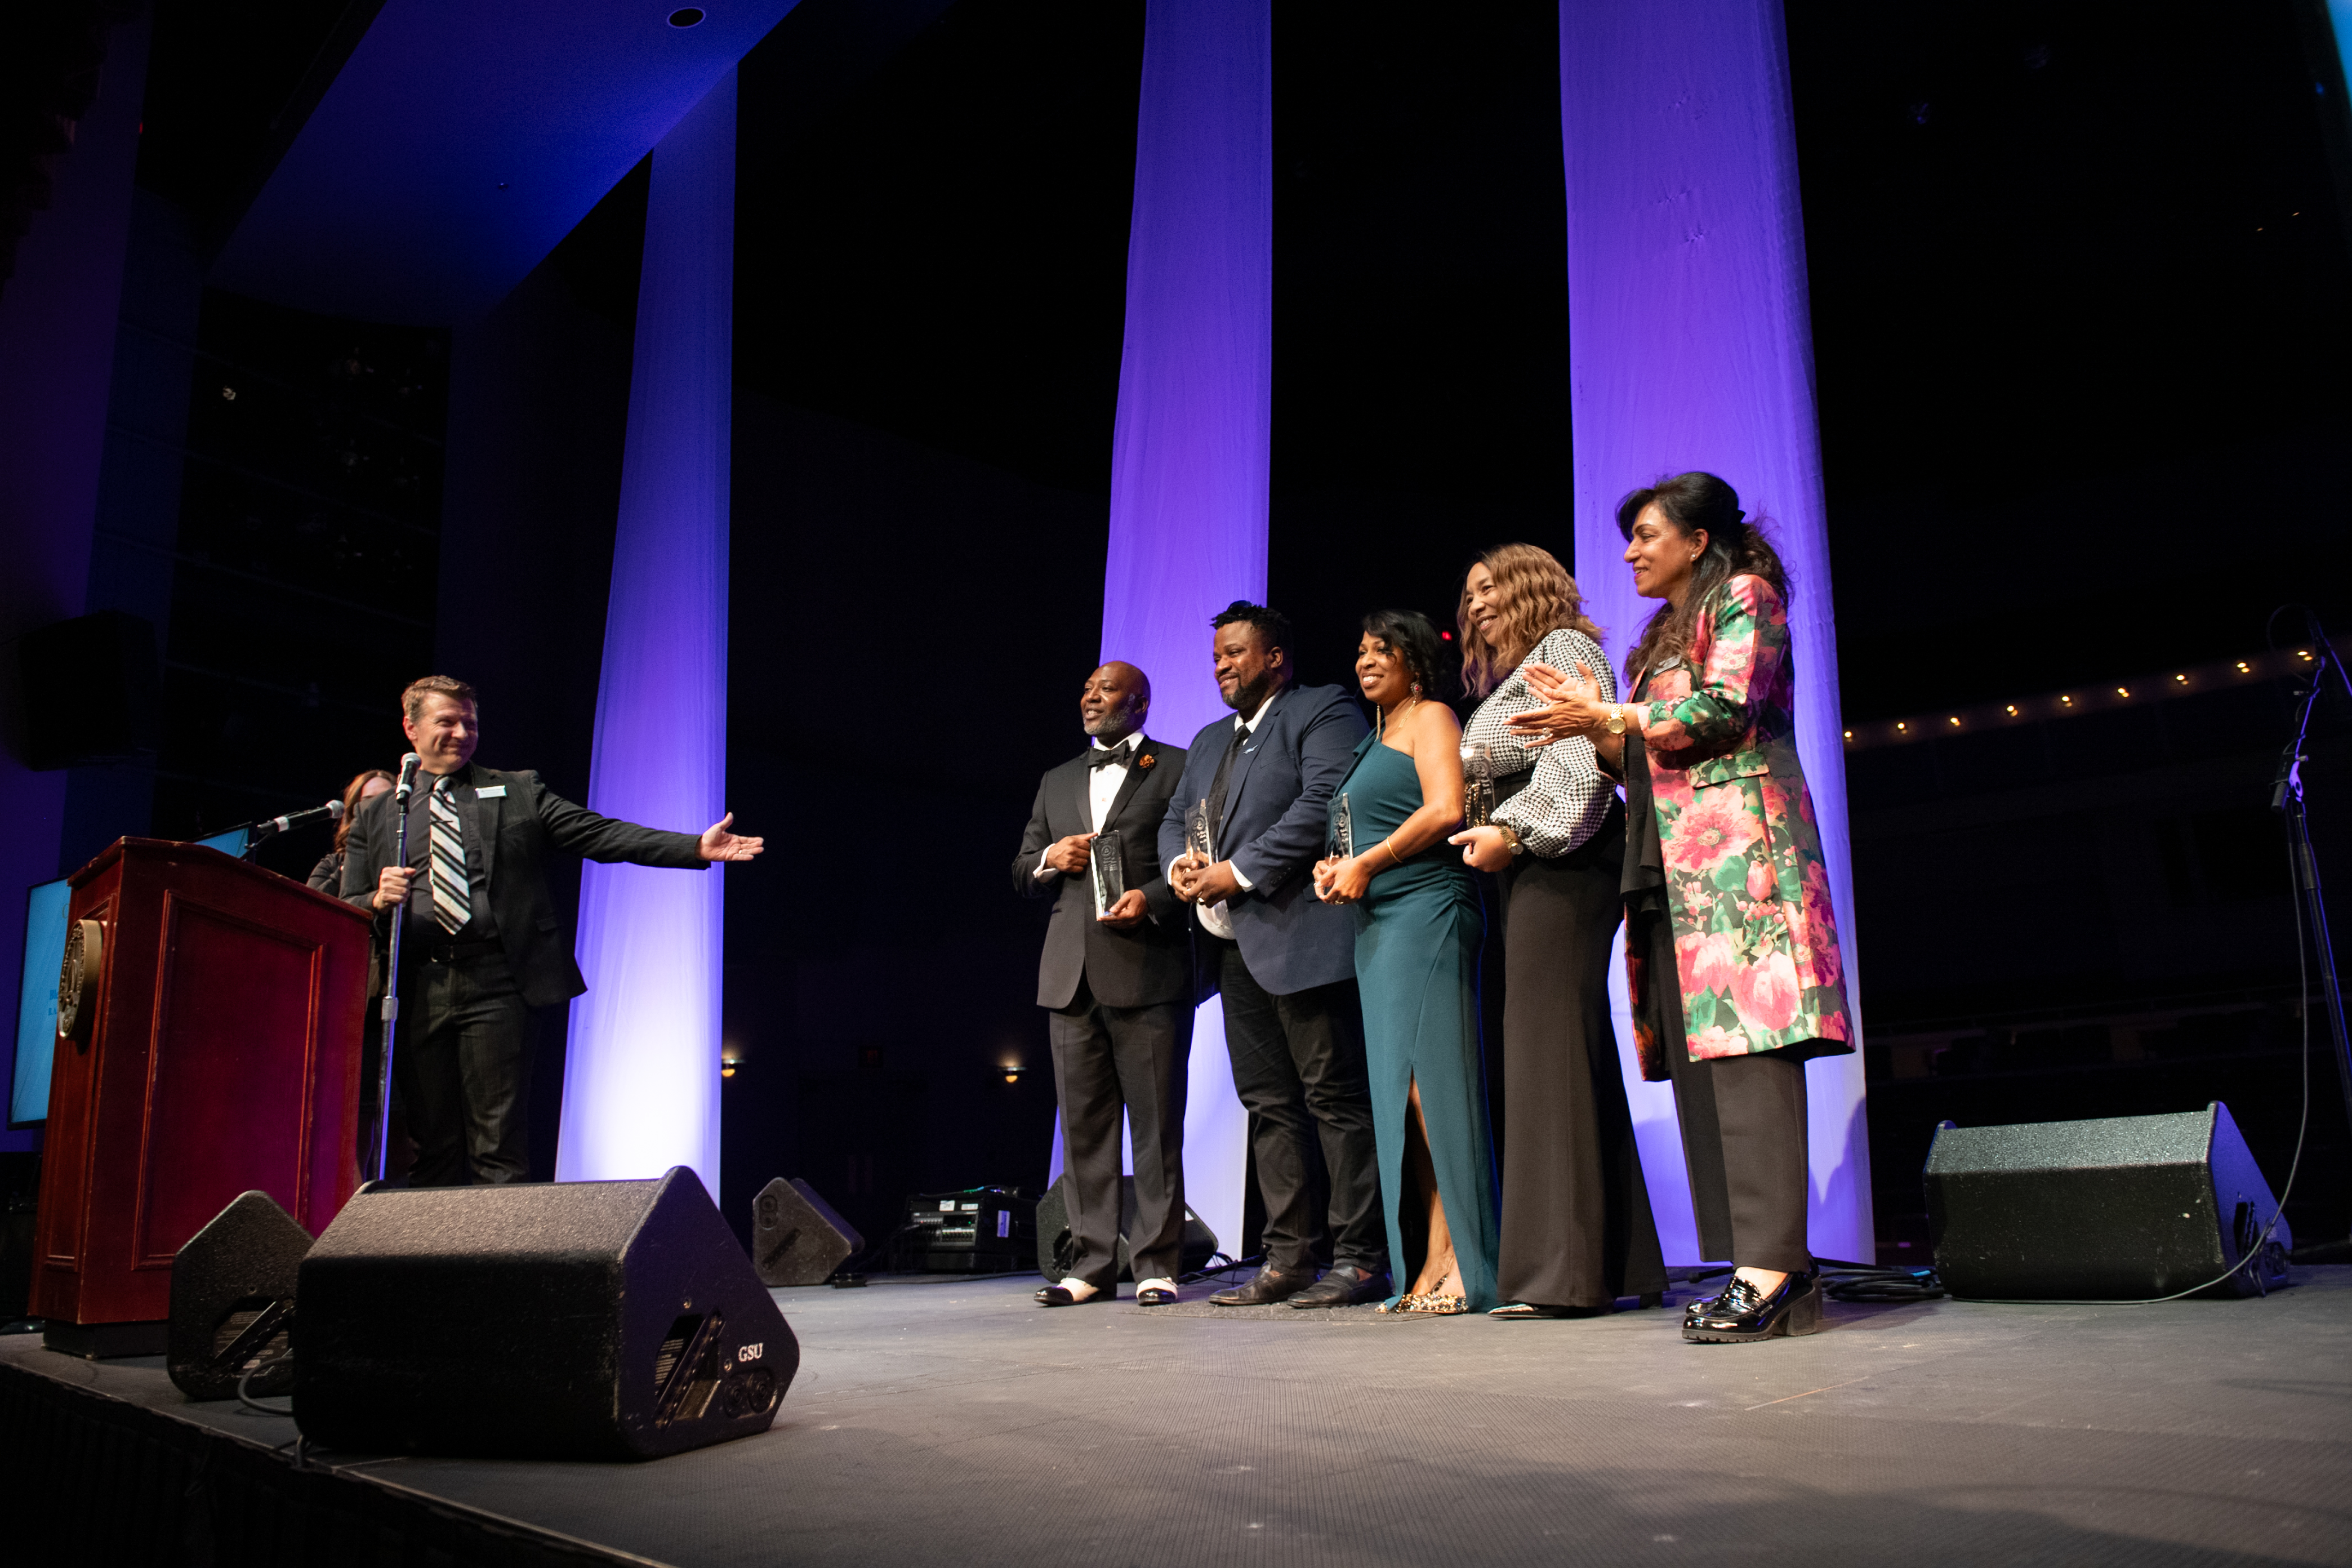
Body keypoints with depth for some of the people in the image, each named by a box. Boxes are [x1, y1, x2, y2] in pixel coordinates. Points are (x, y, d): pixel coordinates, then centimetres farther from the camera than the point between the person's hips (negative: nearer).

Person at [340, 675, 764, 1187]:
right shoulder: (376, 815, 17)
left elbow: (600, 834, 2)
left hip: (496, 984, -2)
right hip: (416, 991, 2)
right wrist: (379, 900, -9)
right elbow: (346, 910, 15)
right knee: (432, 1149, 6)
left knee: (500, 1149, -3)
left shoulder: (519, 793, 12)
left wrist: (697, 847, -10)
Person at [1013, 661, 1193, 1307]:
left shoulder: (1177, 769, 7)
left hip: (1148, 969, -5)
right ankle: (1092, 1263, 13)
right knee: (1084, 1123, 7)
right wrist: (1050, 859, 2)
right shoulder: (1057, 782, 23)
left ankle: (1157, 1264, 3)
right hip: (1071, 973, 5)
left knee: (1156, 1121, -3)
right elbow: (1021, 873, 24)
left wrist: (1153, 898, -16)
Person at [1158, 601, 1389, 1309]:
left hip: (1302, 936, -8)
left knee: (1335, 1097, -5)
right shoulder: (1209, 741, 25)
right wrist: (1181, 862, 2)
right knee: (1268, 1104, 9)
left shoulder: (1322, 712, -1)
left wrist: (1241, 872, -16)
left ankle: (1360, 1258, 0)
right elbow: (1174, 817, 26)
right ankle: (1290, 1257, 14)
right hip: (1235, 946, 9)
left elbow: (1322, 802, -15)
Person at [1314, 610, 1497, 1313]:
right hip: (1376, 922, 9)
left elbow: (1445, 809, -14)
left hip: (1425, 912, -9)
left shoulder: (1431, 718, 0)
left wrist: (1368, 863, -12)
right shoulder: (1375, 739, 25)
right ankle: (1431, 1266, 5)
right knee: (1400, 1094, 4)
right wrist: (1336, 868, 9)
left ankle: (1461, 1264, -9)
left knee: (1431, 1083, -12)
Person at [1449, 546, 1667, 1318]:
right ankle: (1619, 1263, 8)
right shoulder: (1510, 679, 29)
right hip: (1530, 870, 10)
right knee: (1559, 1054, 6)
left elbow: (1578, 759, -14)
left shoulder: (1563, 649, 1)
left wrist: (1514, 832, -18)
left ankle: (1565, 1271, -14)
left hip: (1562, 862, -10)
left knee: (1552, 1049, -14)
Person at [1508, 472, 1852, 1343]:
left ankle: (1773, 1264, -18)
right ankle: (1778, 1266, 2)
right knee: (1701, 1056, 1)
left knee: (1745, 1042, -16)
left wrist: (1607, 718, -6)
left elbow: (1725, 709, -11)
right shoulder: (1664, 636, 28)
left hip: (1740, 847, -8)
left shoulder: (1743, 597, 5)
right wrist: (1595, 730, 8)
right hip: (1673, 863, 9)